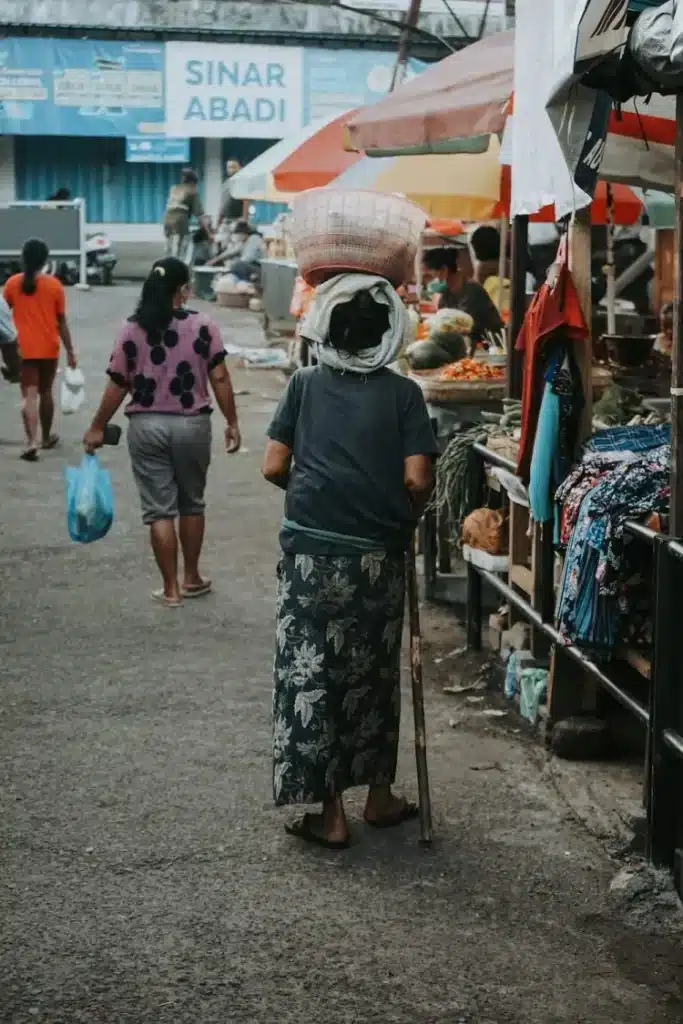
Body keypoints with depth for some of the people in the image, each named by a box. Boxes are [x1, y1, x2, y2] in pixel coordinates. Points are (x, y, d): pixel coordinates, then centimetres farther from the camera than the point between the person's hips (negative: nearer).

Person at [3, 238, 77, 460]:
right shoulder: (54, 285, -6)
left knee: (28, 395, -3)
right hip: (48, 348, 0)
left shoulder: (12, 283, -4)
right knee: (45, 392, 17)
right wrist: (70, 351, 3)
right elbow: (61, 322, -4)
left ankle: (31, 442, -19)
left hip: (24, 349, 0)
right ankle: (46, 437, 30)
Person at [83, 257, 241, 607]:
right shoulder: (203, 326, -6)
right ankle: (192, 579, 27)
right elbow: (219, 378, -7)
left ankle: (171, 588, 9)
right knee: (191, 503, 18)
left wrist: (97, 427, 7)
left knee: (159, 509, 5)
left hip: (146, 427, 0)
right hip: (192, 425, 0)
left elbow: (117, 385, -2)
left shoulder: (131, 330, -4)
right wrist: (232, 422, 3)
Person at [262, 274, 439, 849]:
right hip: (377, 556, 1)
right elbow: (416, 480, -8)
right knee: (373, 676, 16)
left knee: (310, 676, 5)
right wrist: (407, 518, 11)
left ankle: (331, 815, 7)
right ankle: (380, 796, 29)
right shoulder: (403, 393, -1)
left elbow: (274, 468, 0)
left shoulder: (306, 385, 2)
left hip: (312, 552, -1)